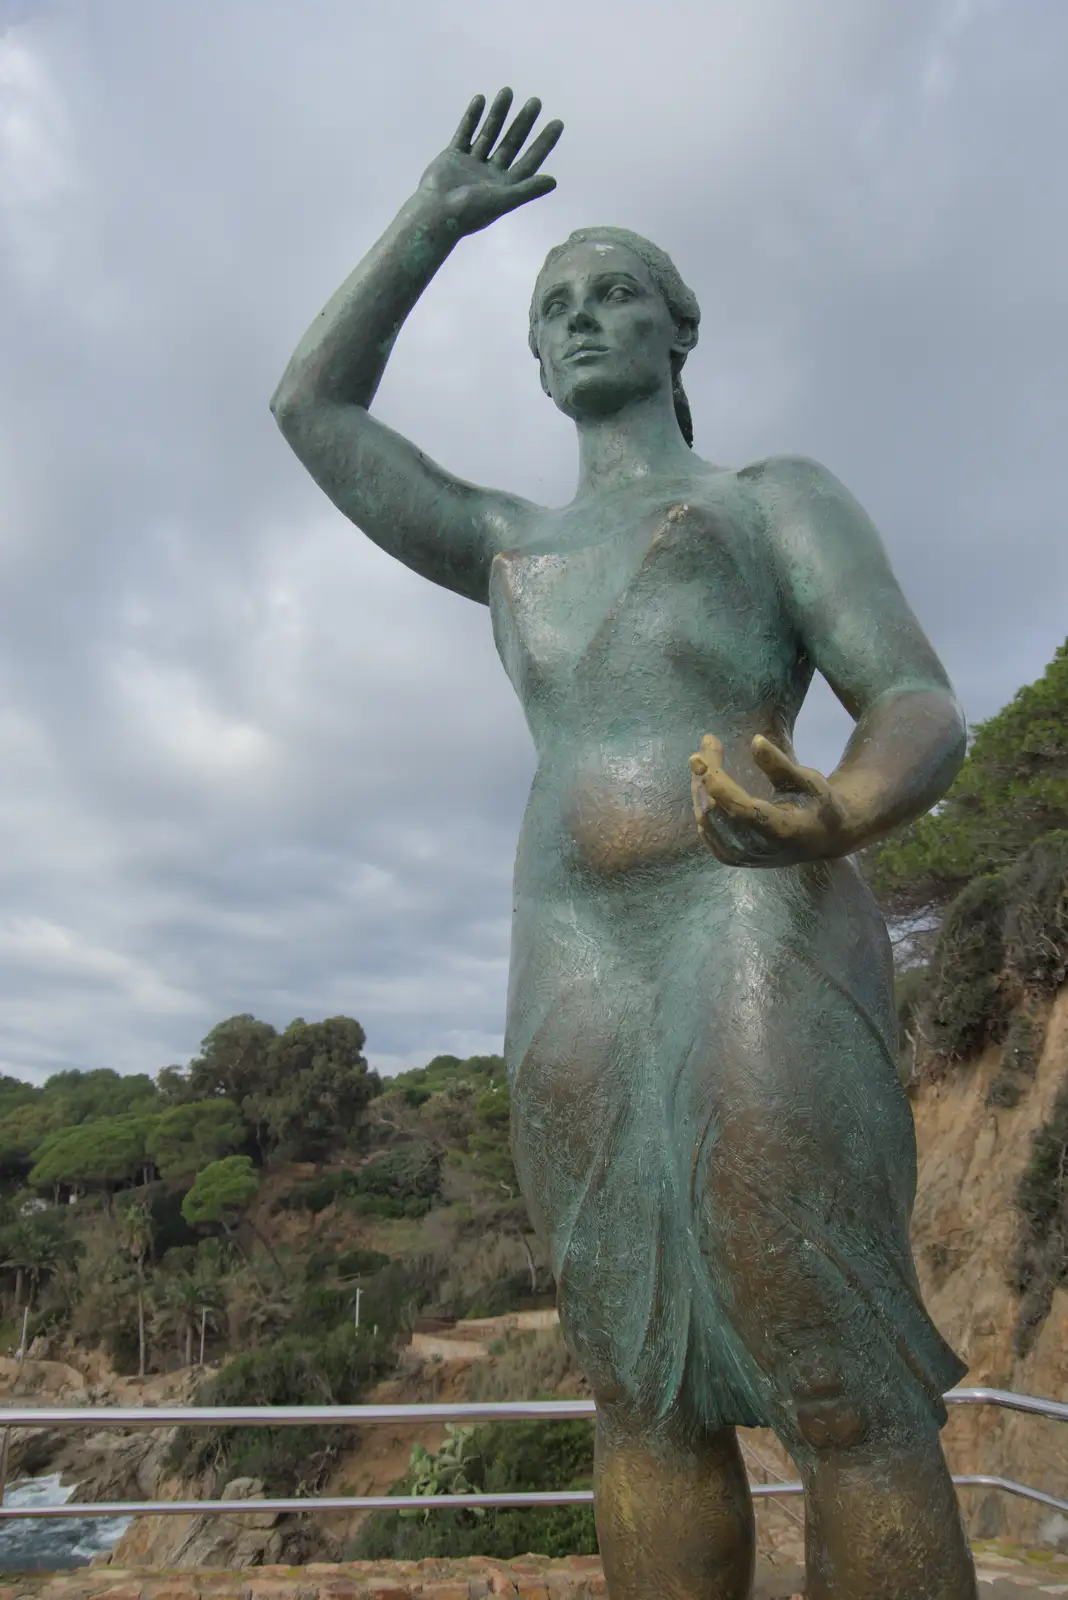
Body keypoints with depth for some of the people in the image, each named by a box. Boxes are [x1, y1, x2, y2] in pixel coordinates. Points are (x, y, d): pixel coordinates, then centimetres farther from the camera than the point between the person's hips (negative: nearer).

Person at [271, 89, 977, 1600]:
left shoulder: (782, 497, 15)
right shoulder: (509, 549, 29)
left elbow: (923, 710, 2)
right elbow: (312, 409, 28)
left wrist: (833, 819, -23)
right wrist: (436, 218, 31)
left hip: (759, 932, -4)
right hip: (570, 980, 4)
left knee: (842, 1392, -7)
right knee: (646, 1394, 3)